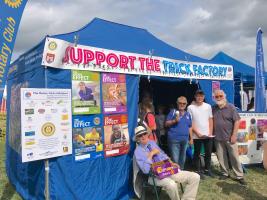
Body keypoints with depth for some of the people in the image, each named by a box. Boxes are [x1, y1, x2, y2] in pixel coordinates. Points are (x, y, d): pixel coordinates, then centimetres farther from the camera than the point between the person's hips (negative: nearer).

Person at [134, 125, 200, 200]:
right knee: (171, 184, -39)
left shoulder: (152, 143, 12)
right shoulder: (138, 151, -7)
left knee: (195, 177, -6)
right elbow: (145, 170, -19)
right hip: (155, 176, -6)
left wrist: (171, 163, 5)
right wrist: (151, 154, -19)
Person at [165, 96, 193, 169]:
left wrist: (191, 138, 15)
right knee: (175, 160, -8)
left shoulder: (187, 114, 14)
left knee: (182, 159, 16)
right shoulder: (173, 112, -1)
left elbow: (190, 127, 18)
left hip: (185, 139, 6)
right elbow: (166, 124, -4)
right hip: (174, 139, -6)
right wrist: (174, 121, -20)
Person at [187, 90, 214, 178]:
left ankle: (207, 169, 27)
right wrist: (197, 133, -12)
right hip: (197, 135, -3)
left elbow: (210, 120, 7)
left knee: (208, 153, 11)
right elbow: (190, 122, -6)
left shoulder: (208, 106, 6)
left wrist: (210, 132, -2)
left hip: (208, 135, 4)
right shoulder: (190, 107, -5)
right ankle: (198, 171, 16)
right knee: (197, 154, 6)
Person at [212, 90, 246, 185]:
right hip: (218, 138, 3)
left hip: (229, 137, -3)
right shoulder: (213, 108, 5)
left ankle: (240, 176, 13)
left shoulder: (231, 107, -4)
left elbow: (237, 121, -6)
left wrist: (234, 135, -11)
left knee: (234, 157, 2)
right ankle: (225, 173, 26)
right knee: (221, 157, 10)